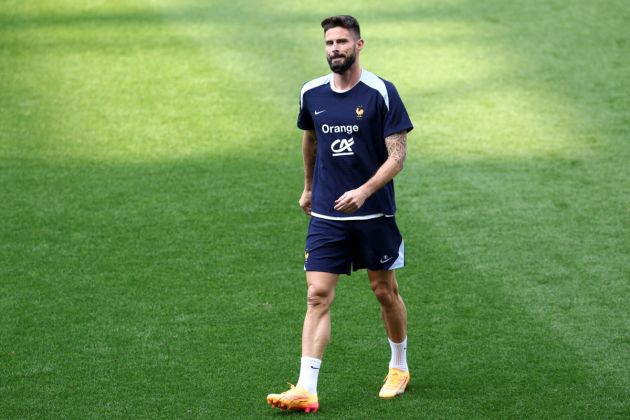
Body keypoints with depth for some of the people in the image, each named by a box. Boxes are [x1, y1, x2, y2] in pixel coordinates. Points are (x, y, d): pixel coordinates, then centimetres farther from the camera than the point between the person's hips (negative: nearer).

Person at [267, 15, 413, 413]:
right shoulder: (312, 93, 3)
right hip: (326, 216, 3)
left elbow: (398, 154, -12)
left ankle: (399, 368, 34)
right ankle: (306, 390, -12)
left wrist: (363, 192, -25)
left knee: (385, 291, 11)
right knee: (318, 296, -7)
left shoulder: (381, 92, -11)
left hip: (374, 213, -3)